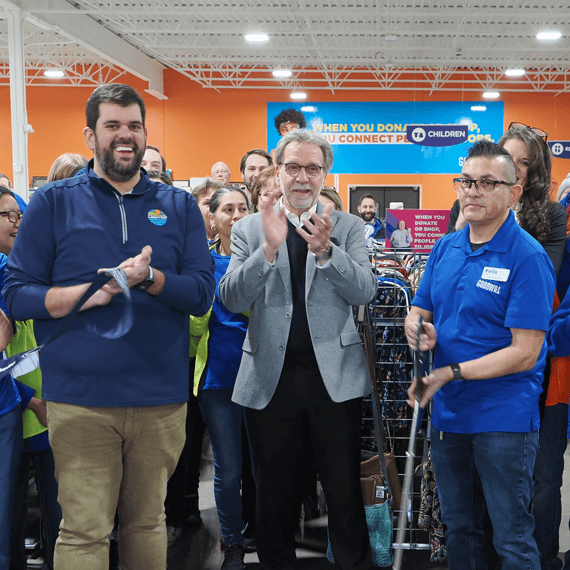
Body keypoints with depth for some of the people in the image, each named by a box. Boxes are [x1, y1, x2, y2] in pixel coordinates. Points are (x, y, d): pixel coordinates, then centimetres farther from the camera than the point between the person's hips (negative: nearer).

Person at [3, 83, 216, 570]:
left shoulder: (180, 206, 10)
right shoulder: (54, 202, 5)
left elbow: (203, 293, 1)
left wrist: (149, 278, -17)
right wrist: (89, 293, -15)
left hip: (162, 397, 2)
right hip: (80, 399, -2)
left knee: (148, 522, 14)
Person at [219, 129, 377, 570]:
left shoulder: (349, 228, 4)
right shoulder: (248, 229, 4)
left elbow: (365, 292, -8)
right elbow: (231, 298, -7)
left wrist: (326, 251, -23)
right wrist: (269, 249, -21)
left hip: (334, 375, -1)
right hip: (271, 376, 1)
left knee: (345, 492, 5)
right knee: (274, 493, 14)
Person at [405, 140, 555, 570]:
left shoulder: (528, 257, -14)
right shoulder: (445, 248, 6)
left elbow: (524, 353, -18)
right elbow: (420, 311, 13)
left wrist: (451, 373, -22)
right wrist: (418, 329, -11)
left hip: (504, 417, -6)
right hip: (447, 411, 6)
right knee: (458, 527, 20)